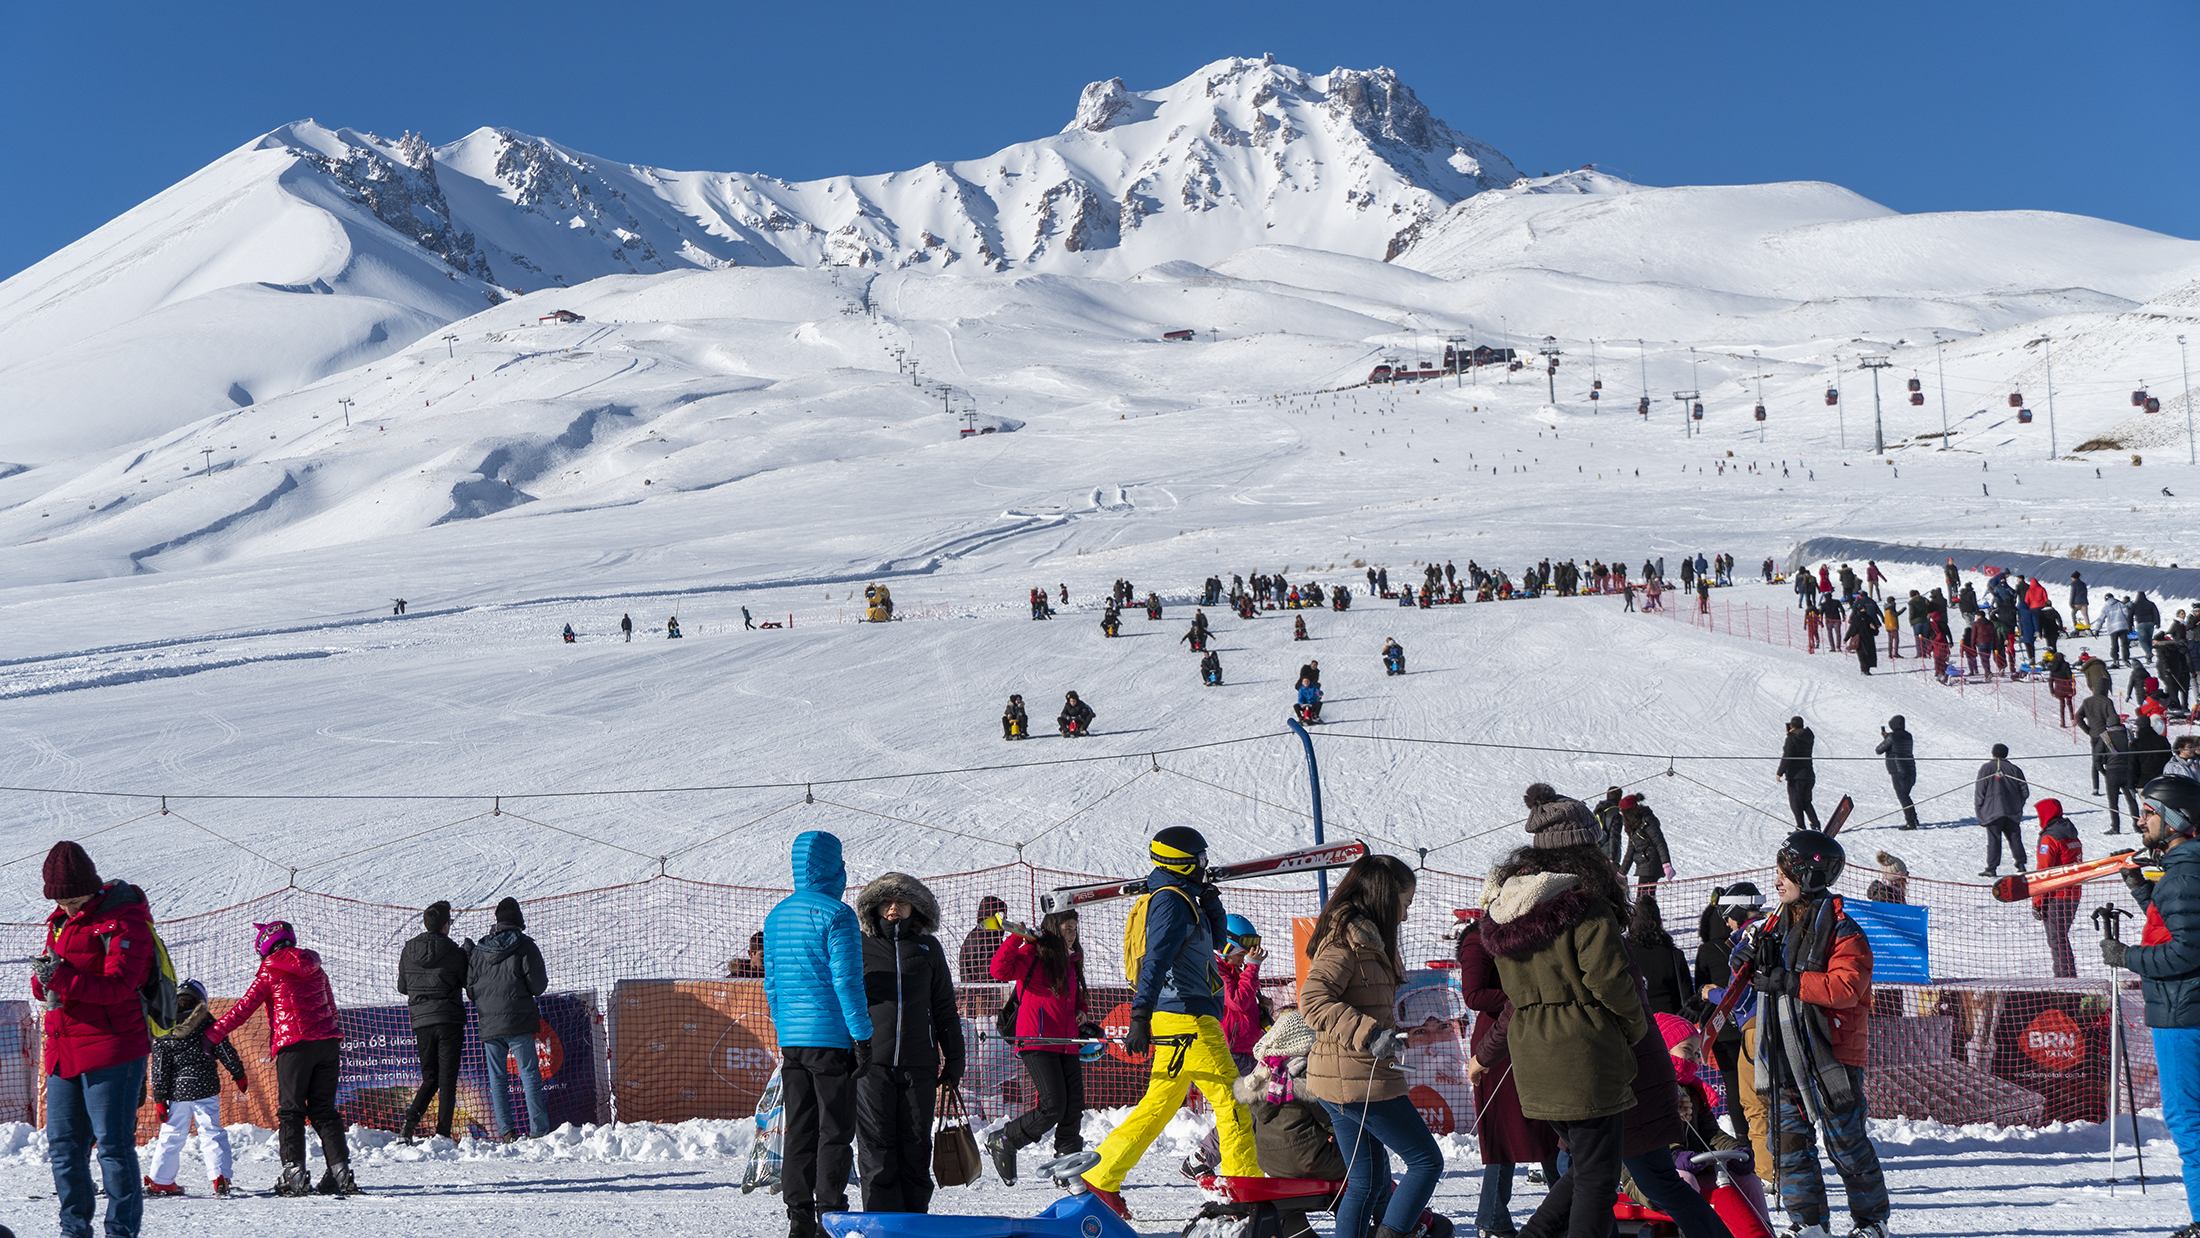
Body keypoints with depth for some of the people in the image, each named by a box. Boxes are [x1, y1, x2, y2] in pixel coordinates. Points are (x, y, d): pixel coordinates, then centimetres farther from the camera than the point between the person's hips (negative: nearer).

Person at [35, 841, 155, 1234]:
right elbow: (44, 981, 16)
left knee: (113, 1143, -5)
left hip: (111, 1048, -8)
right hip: (63, 1050, 8)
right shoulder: (61, 921, 17)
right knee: (63, 1145, 9)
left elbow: (117, 987, -18)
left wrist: (62, 978, -26)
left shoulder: (124, 921, -8)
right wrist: (44, 982, -8)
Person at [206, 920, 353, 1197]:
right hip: (328, 1043, 5)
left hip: (294, 1046, -5)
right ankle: (340, 1171, 3)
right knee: (324, 1111, 10)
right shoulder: (316, 970, 17)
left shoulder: (270, 972, 1)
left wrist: (212, 1036, 8)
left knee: (290, 1111, 2)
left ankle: (295, 1173, -6)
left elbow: (242, 1009, 1)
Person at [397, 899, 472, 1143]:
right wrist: (470, 954, 13)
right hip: (449, 1020, -4)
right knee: (447, 1079, 2)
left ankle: (409, 1123, -6)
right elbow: (470, 983, 1)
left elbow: (402, 987, 13)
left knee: (430, 1079, 15)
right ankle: (443, 1134, -3)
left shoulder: (408, 950, 4)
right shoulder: (454, 952, -8)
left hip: (421, 1022, 4)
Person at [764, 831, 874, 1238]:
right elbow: (846, 981, -14)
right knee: (835, 1131, -1)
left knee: (799, 1132, 9)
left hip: (791, 1038, 6)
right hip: (831, 1037, -6)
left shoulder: (776, 915, 12)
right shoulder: (836, 914, -10)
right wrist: (862, 1036, -11)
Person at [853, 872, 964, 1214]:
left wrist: (953, 1061, 13)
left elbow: (945, 1009, 17)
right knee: (877, 1146, -4)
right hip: (872, 1061, -2)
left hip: (919, 1065, 2)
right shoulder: (861, 946, 8)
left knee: (916, 1146, 4)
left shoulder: (928, 948, 14)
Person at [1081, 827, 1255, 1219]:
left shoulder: (1182, 898, 19)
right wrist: (1140, 1018, -31)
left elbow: (1215, 942, 26)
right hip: (1186, 1018, -10)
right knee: (1232, 1098, -7)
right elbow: (1155, 960, -23)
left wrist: (1211, 904, 10)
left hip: (1179, 1017, 10)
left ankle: (1101, 1179, 12)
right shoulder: (1171, 900, -13)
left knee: (1159, 1104, 11)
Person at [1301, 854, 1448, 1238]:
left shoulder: (1362, 936, 18)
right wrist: (1369, 1033, -30)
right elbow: (1312, 998, -24)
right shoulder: (1349, 936, -13)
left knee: (1368, 1180, 13)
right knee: (1427, 1161, -3)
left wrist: (1410, 1033, 29)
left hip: (1338, 1078, 10)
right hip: (1360, 1078, -10)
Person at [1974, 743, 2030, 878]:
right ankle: (2020, 864, 8)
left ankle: (1991, 868, -8)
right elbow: (2025, 792, 11)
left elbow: (1980, 791, -4)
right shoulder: (2014, 769, 10)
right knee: (2014, 837, 11)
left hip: (1992, 811, -3)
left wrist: (1978, 810, 2)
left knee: (1993, 838, -5)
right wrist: (2018, 806, 25)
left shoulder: (1986, 768, 1)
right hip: (2012, 811, 3)